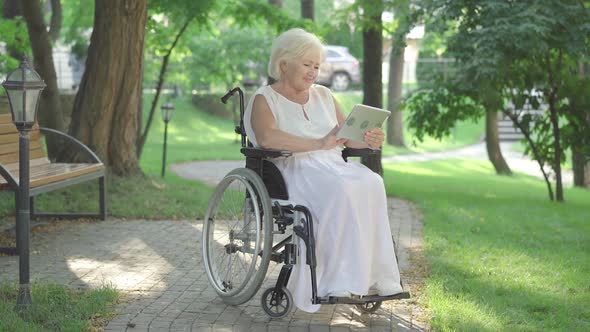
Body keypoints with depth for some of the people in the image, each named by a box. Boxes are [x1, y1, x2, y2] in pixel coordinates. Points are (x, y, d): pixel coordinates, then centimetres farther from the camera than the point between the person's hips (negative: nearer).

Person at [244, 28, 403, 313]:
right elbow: (267, 138, -16)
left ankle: (373, 277, -32)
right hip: (293, 169, -5)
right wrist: (318, 144, -24)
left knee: (371, 183, -28)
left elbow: (348, 136, 20)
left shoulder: (323, 95, 24)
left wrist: (369, 140, -5)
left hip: (333, 164, 5)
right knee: (340, 189, -36)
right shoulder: (264, 99, 5)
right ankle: (340, 281, -37)